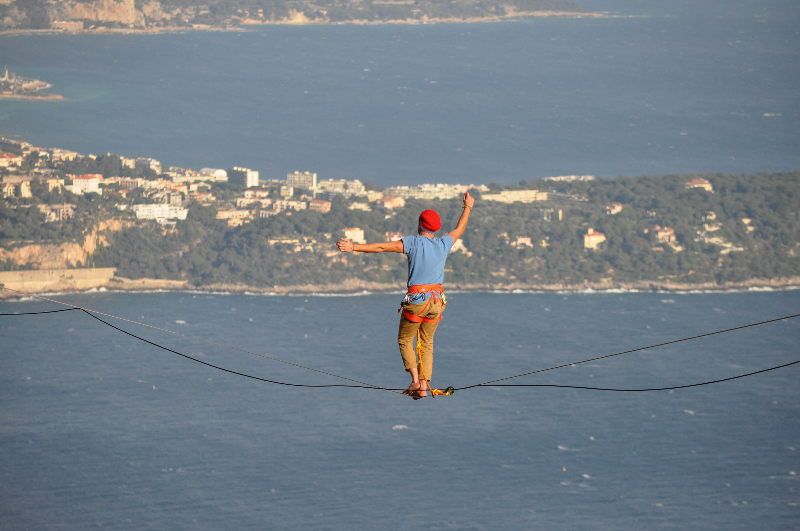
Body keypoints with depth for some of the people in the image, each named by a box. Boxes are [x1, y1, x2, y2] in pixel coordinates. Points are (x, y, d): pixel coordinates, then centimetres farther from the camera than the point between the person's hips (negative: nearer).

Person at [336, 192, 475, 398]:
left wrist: (353, 247, -13)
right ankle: (424, 386, 4)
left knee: (405, 340, 12)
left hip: (416, 300, -4)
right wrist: (468, 207, 40)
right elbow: (459, 229, 24)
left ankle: (415, 379, -3)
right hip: (436, 300, 4)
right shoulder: (444, 244, 3)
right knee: (427, 343, 13)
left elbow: (381, 247, -14)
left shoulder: (413, 242, -9)